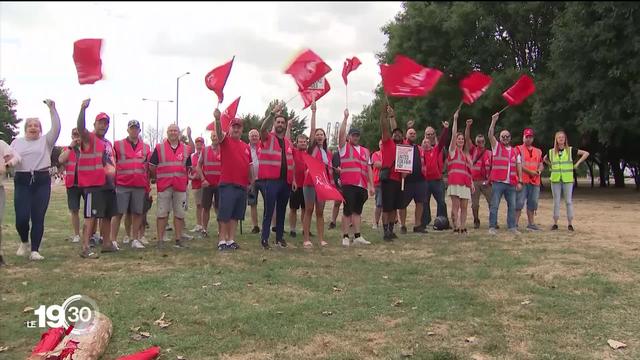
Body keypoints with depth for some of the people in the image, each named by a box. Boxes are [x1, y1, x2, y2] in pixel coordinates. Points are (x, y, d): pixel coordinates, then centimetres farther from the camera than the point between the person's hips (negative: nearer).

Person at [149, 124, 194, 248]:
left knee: (180, 214, 5)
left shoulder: (186, 149, 11)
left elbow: (188, 167, 18)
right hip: (164, 186, -2)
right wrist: (157, 178, 5)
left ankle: (178, 239, 13)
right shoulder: (159, 147, 3)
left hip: (180, 186, 3)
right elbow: (152, 166, 5)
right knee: (162, 214, 1)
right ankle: (160, 240, 6)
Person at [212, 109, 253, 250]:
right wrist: (217, 119, -43)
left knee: (235, 215, 10)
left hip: (242, 186, 6)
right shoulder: (225, 141, -1)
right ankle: (222, 240, 6)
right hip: (227, 184, -5)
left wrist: (251, 182, 14)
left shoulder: (246, 146, 14)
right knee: (224, 214, -1)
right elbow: (219, 133, -24)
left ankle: (231, 240, 17)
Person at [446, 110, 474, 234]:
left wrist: (472, 183, 15)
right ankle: (456, 227, -8)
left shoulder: (466, 154, 23)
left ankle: (463, 227, 5)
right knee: (455, 206, -8)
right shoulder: (453, 150, 7)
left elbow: (469, 170, 22)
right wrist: (455, 119, -11)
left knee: (464, 207, 3)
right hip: (455, 182, -6)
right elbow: (453, 134, -6)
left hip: (465, 183, 6)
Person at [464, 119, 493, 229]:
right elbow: (467, 138, -3)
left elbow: (493, 167, 8)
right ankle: (476, 222, 17)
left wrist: (490, 179, -4)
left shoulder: (489, 153, 8)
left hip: (486, 181, 0)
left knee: (492, 202, -4)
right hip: (474, 181, 0)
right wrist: (468, 126, -14)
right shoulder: (473, 150, 8)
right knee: (475, 204, 5)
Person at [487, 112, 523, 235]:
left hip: (511, 183, 4)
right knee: (494, 206, -3)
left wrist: (520, 181, 6)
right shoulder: (497, 147, 5)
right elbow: (490, 135, -10)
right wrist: (494, 121, -18)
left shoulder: (515, 151, 15)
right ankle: (492, 227, 1)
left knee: (512, 206, 7)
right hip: (498, 182, -4)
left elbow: (518, 167, 13)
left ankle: (512, 227, 15)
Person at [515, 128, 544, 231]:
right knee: (519, 202, -9)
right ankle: (515, 223, -5)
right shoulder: (519, 149, 1)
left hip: (535, 181, 6)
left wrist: (539, 171, -3)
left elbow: (541, 164, 20)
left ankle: (531, 224, 17)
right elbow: (518, 164, -8)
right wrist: (530, 172, -15)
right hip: (522, 181, -6)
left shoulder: (538, 151, 20)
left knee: (532, 203, 9)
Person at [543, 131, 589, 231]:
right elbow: (545, 159, 25)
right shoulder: (551, 152, 6)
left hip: (568, 180, -2)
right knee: (556, 201, 5)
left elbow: (586, 153, 1)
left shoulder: (571, 150, -1)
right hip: (555, 180, 2)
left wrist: (577, 163, -4)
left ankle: (570, 224, 6)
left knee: (568, 201, 0)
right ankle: (555, 223, 11)